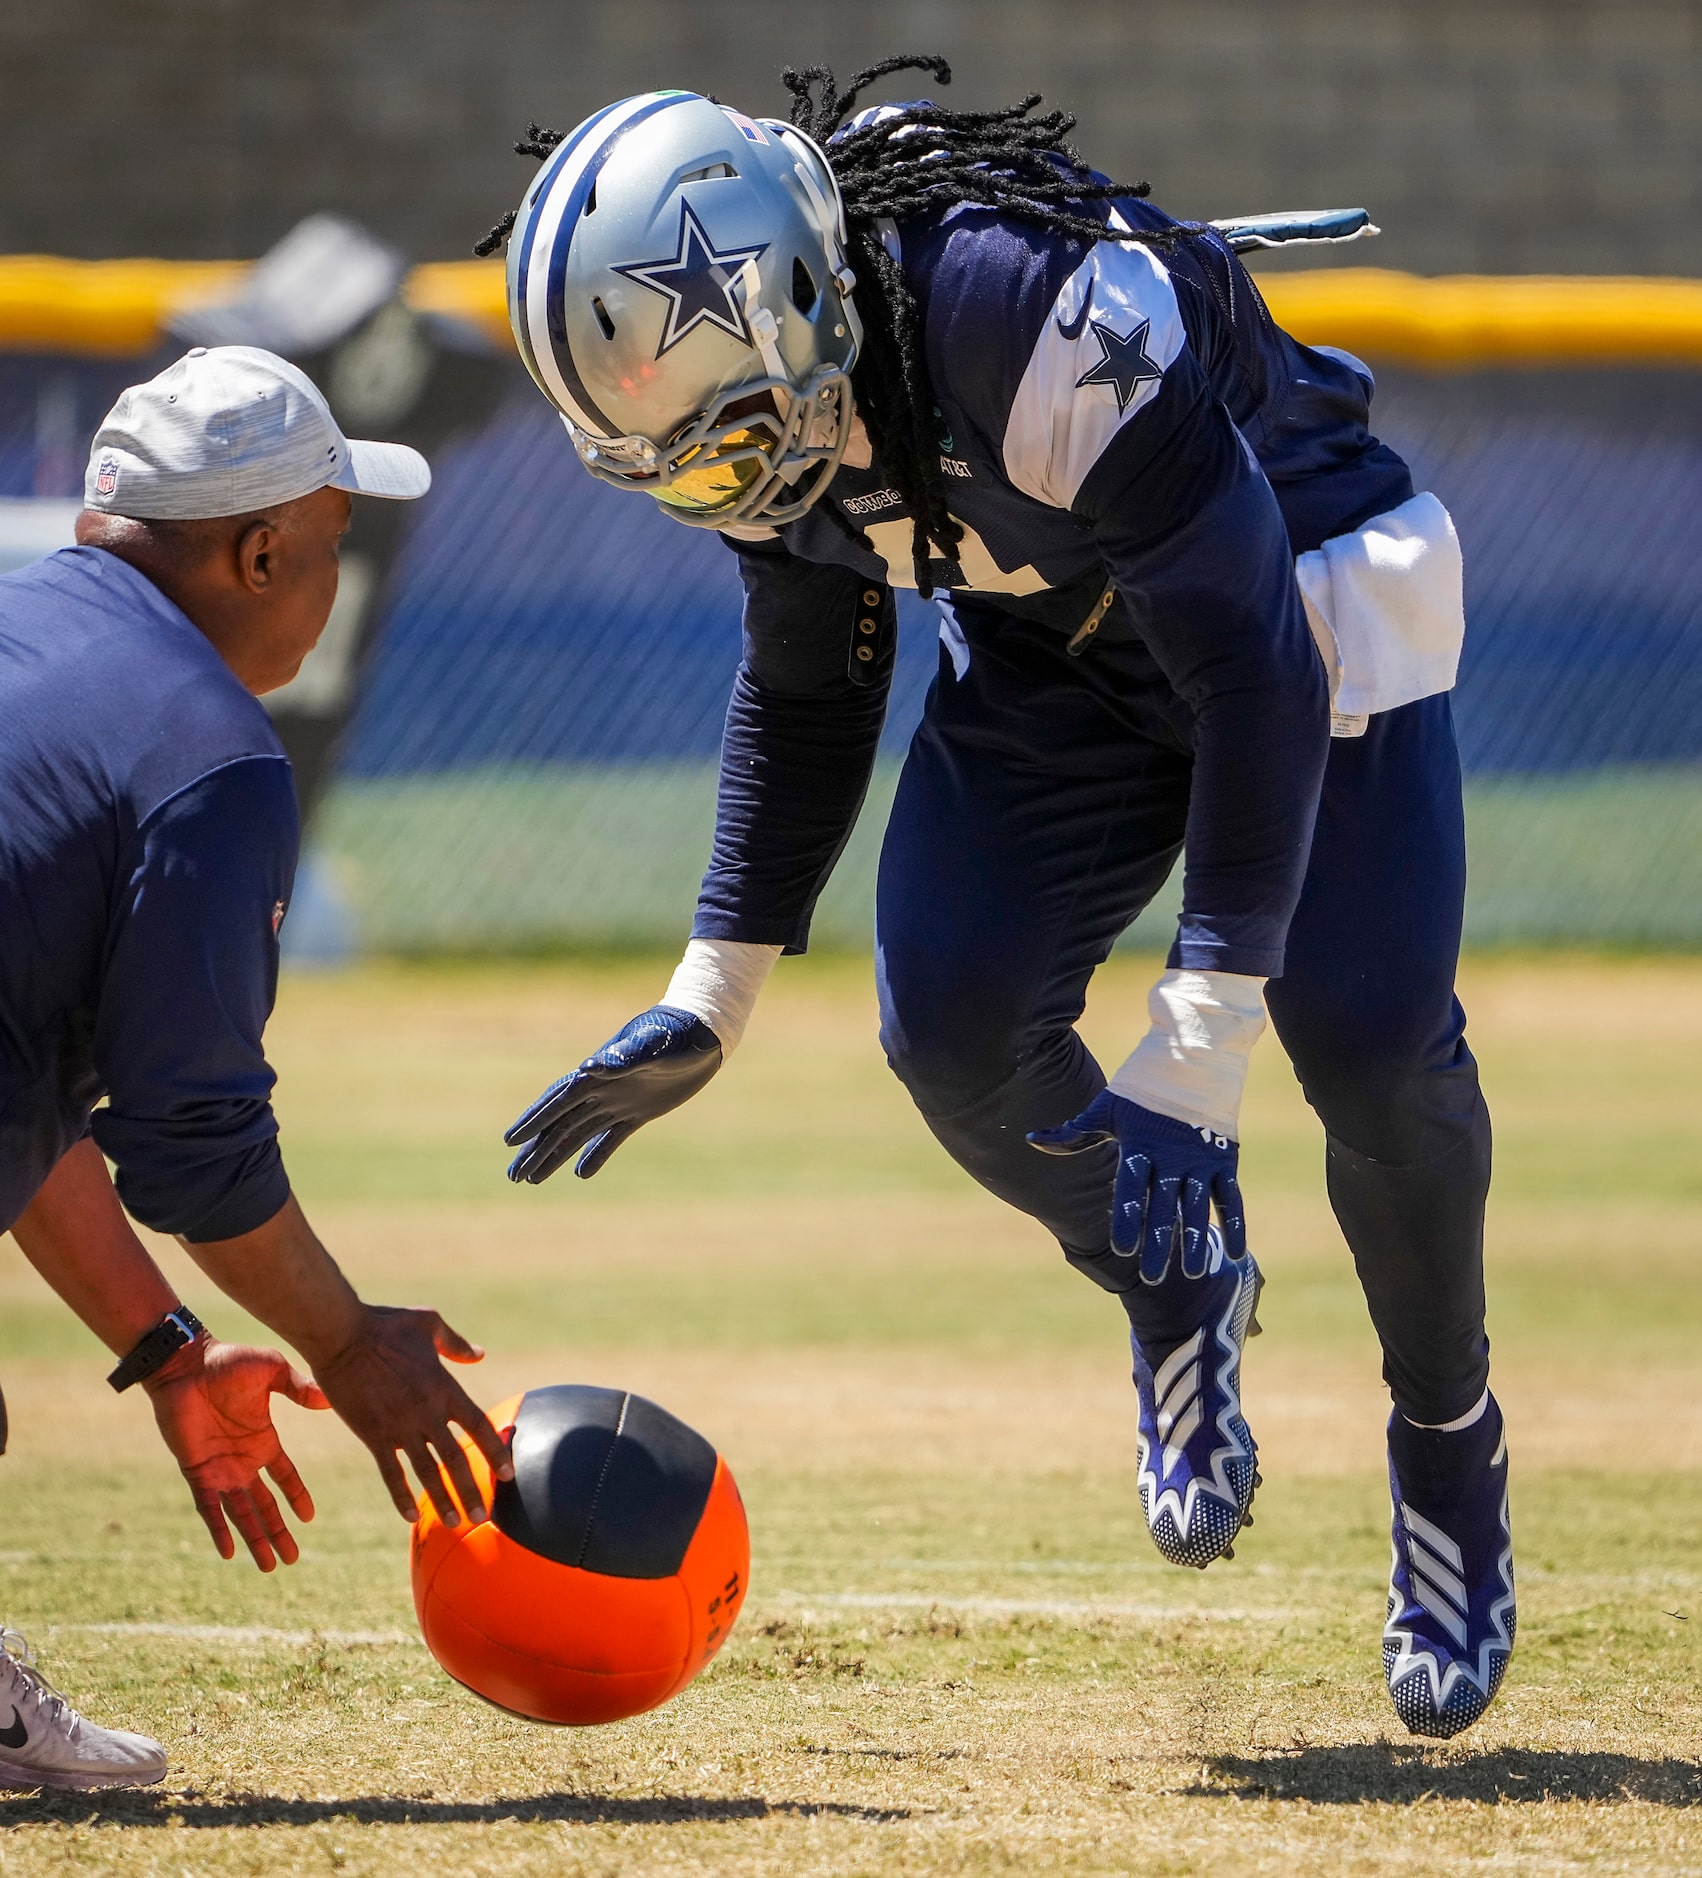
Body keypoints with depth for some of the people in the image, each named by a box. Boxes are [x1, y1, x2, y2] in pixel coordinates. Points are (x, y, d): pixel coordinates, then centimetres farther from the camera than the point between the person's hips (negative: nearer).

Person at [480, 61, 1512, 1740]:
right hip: (1051, 651, 6)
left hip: (1306, 594, -5)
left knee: (1369, 1038, -21)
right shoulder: (761, 379, -16)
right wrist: (712, 997, 0)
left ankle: (1447, 1448, 5)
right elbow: (804, 688, 4)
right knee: (952, 1024, -17)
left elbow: (1255, 672, -34)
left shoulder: (1045, 319, -39)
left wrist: (1196, 1045, -36)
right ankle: (1178, 1283, 13)